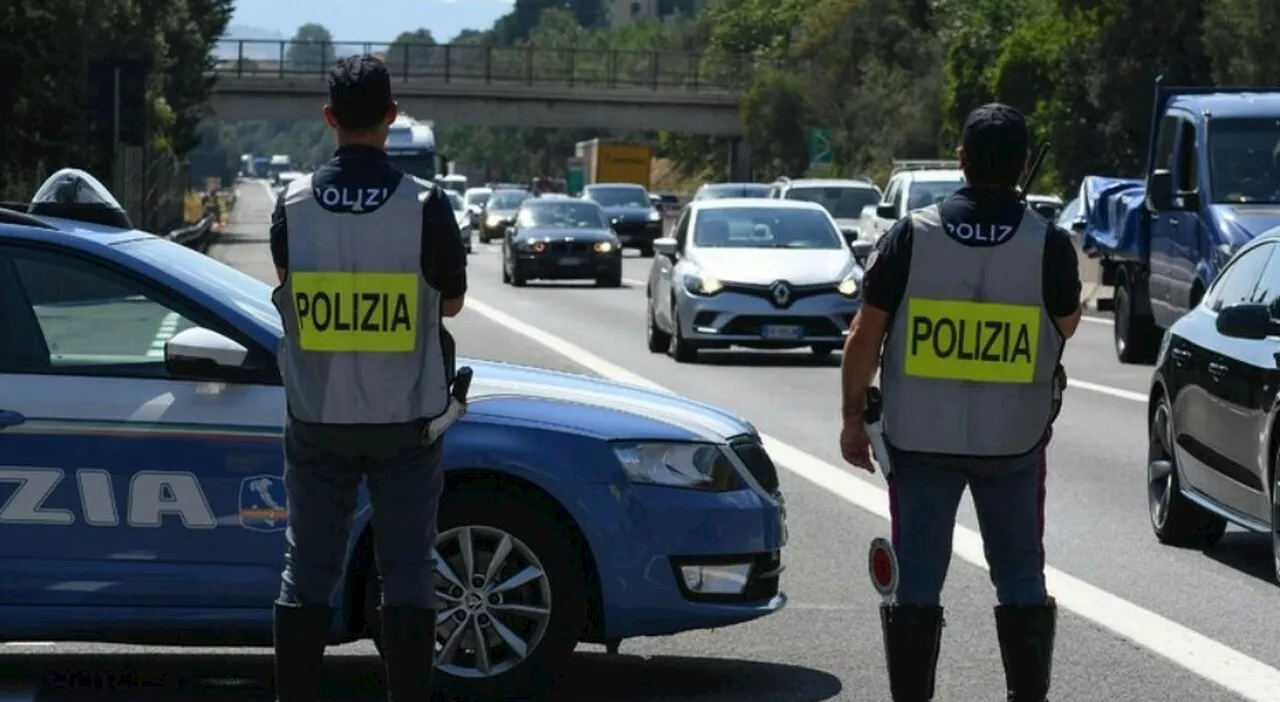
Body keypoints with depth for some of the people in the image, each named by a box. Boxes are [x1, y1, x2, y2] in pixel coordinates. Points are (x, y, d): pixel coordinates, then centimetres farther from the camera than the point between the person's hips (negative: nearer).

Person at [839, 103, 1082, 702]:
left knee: (915, 579, 6)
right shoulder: (1048, 243, -8)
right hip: (1015, 441, 0)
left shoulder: (911, 236, -6)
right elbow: (1066, 325, 8)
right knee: (1021, 577, 13)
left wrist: (853, 416, 6)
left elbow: (864, 337, -5)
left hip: (920, 438, 0)